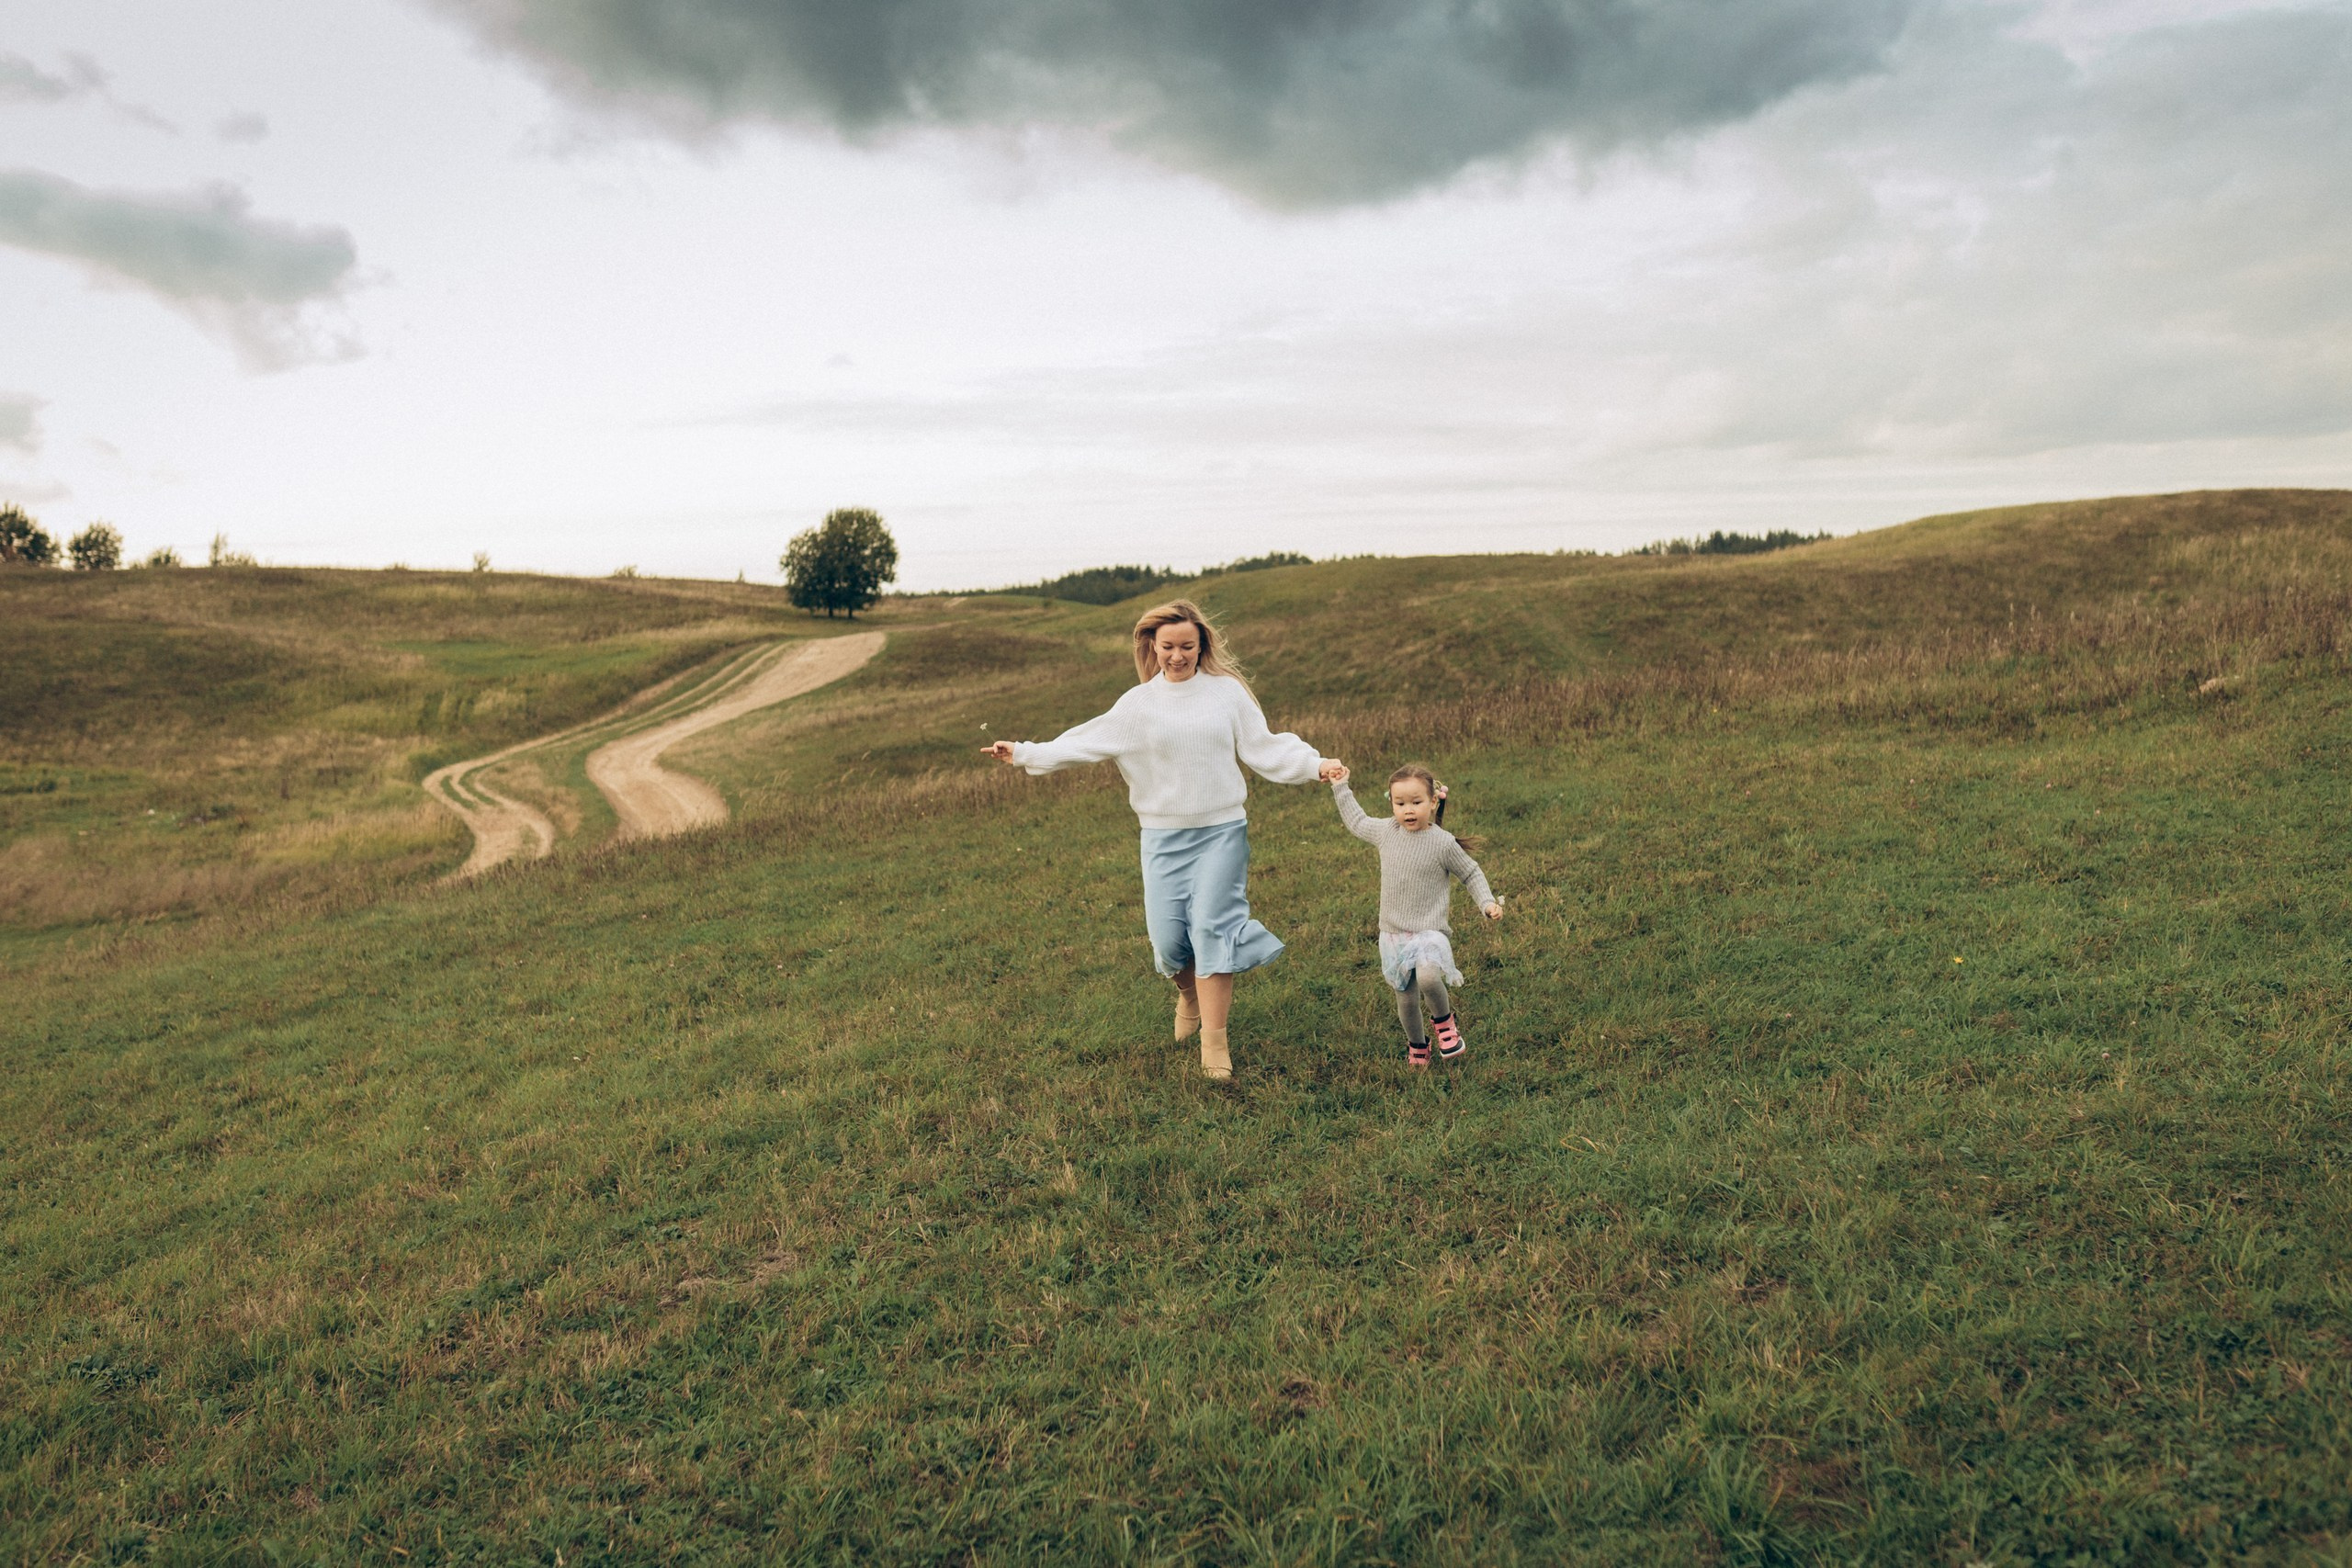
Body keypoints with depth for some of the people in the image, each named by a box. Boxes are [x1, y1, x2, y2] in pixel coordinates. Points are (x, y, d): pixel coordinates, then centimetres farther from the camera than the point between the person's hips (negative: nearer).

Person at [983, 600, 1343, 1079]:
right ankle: (1190, 996, 32)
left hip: (1221, 831, -1)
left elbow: (1264, 747, 4)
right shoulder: (1138, 703, 5)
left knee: (1211, 926, -10)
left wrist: (1315, 765, -8)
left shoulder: (1228, 692, 3)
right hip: (1163, 837, 2)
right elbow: (1084, 743, 3)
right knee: (1168, 935, -1)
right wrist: (1025, 753, -2)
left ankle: (1215, 1041, -4)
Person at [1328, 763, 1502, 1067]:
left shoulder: (1442, 843, -9)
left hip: (1429, 931, -4)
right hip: (1393, 934, 4)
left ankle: (1444, 1020, 0)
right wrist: (1341, 788, 25)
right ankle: (1417, 1047, 35)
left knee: (1428, 977, -31)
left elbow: (1471, 874, 4)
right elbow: (1357, 822, 23)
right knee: (1406, 999, 9)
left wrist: (1487, 903, -8)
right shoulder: (1386, 831, 2)